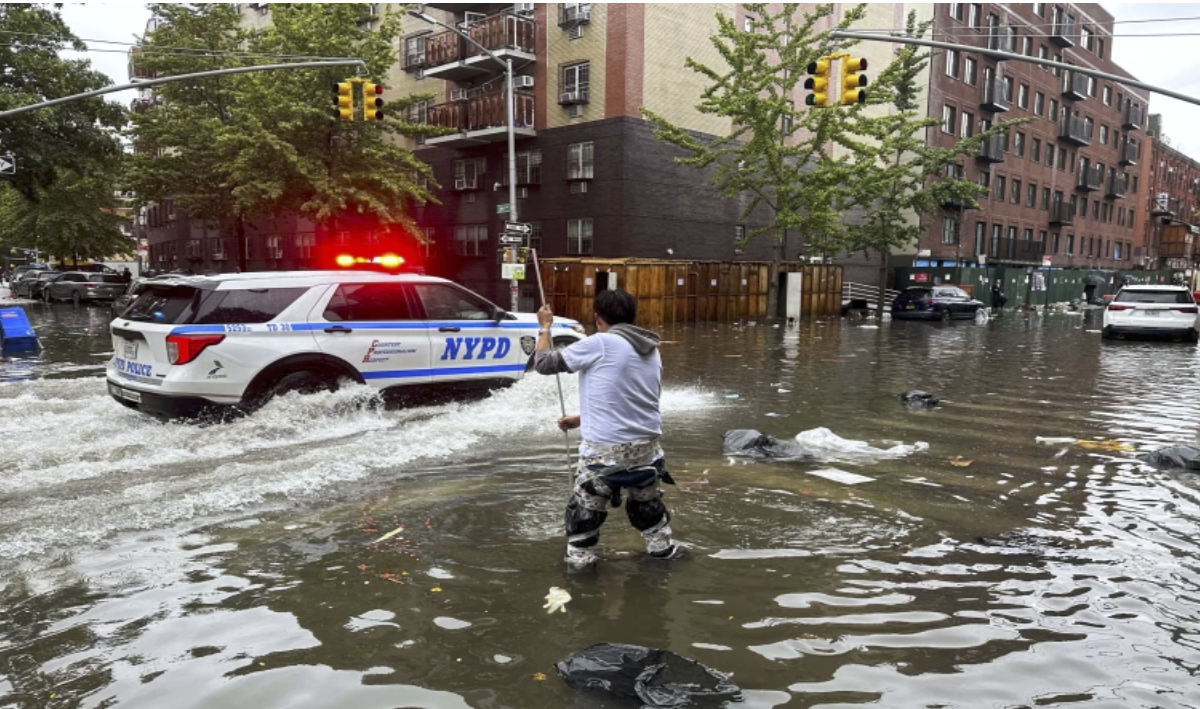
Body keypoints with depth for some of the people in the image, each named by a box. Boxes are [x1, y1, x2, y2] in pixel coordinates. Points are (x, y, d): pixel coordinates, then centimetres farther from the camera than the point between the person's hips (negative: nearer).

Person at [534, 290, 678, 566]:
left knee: (584, 510, 10)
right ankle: (662, 548, 42)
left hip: (605, 449, -7)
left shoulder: (600, 344, -12)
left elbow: (544, 362, -5)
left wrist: (545, 326, 12)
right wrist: (582, 420, 27)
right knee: (647, 501, 29)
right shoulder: (652, 351, 11)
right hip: (646, 445, 7)